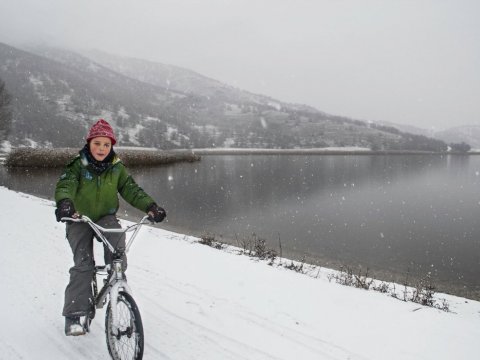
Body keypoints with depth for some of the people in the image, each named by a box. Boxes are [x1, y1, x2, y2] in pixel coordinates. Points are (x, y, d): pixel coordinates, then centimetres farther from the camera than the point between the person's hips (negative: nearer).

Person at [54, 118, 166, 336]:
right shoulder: (78, 166, -8)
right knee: (83, 264, -16)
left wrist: (150, 206, -28)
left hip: (106, 217, 1)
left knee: (117, 239, -30)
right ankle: (76, 314, -8)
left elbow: (132, 190, -10)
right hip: (80, 220, -1)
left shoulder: (117, 168, -1)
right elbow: (65, 185, -25)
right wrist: (64, 202, -50)